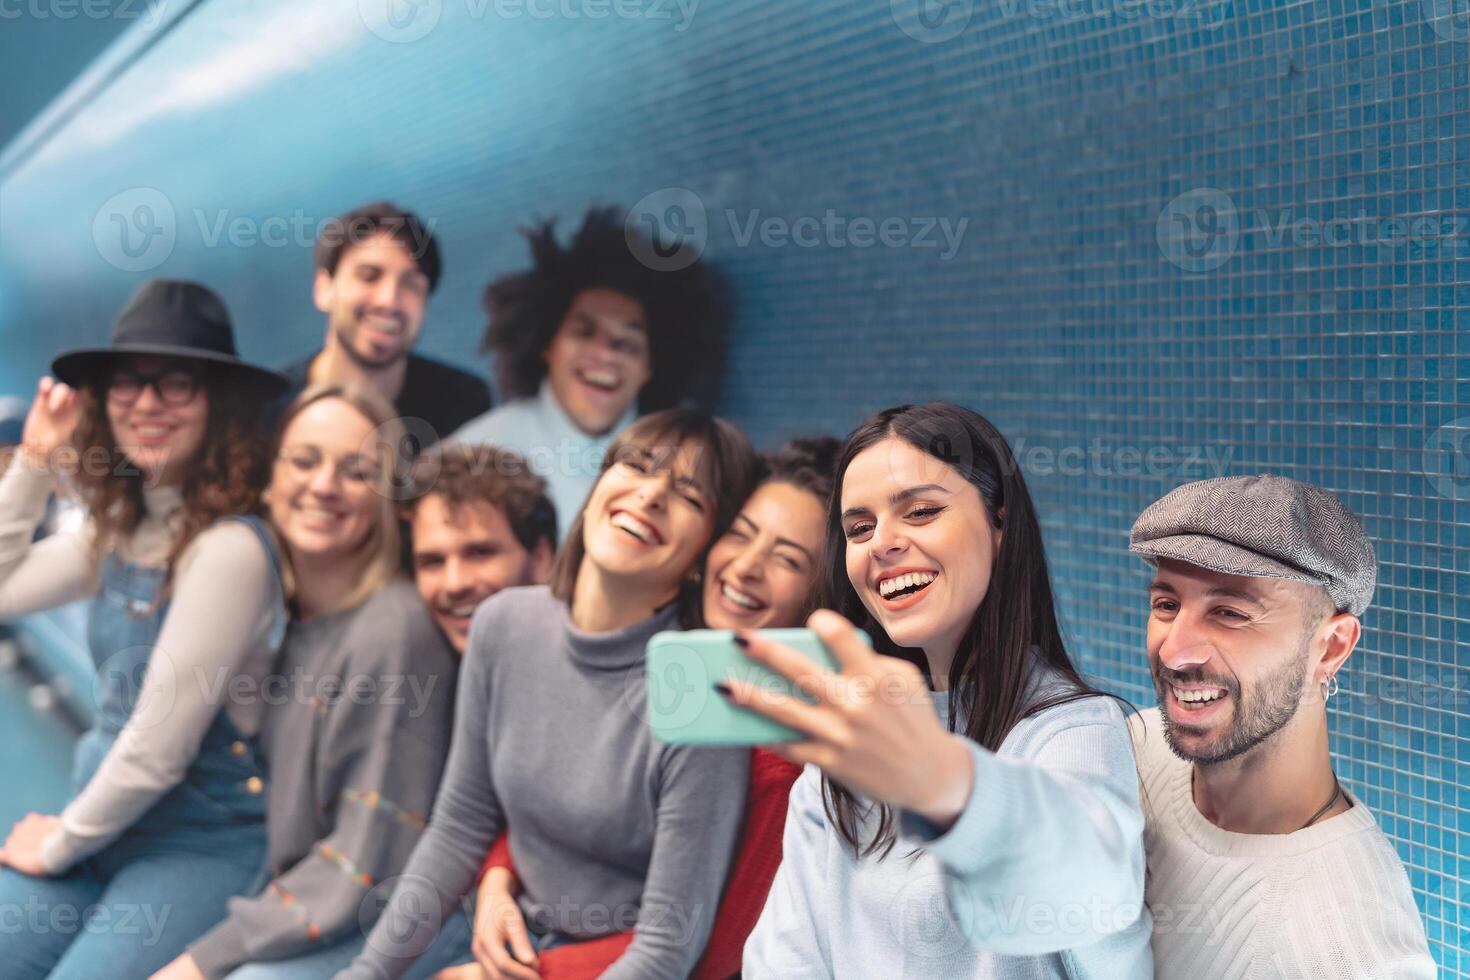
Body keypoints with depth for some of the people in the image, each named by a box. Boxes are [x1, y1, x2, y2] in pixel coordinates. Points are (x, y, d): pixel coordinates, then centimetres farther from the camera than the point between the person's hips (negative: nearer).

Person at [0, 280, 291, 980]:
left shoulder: (229, 548, -21)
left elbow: (158, 751, -19)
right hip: (105, 824, 8)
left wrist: (58, 845, -5)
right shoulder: (122, 525, 6)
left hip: (200, 849, -7)